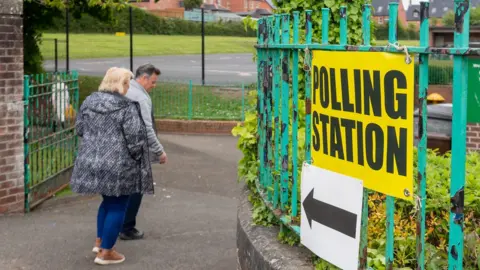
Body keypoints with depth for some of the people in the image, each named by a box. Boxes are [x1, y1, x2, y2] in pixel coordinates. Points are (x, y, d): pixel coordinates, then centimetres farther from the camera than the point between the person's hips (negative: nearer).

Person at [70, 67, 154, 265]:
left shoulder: (89, 101, 5)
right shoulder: (128, 107, -14)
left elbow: (79, 128, 12)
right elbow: (135, 137, -15)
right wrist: (136, 158, 1)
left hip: (92, 161, 7)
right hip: (118, 165, -7)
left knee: (108, 201, 25)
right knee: (117, 206, 6)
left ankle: (99, 242, 30)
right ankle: (105, 252, 10)